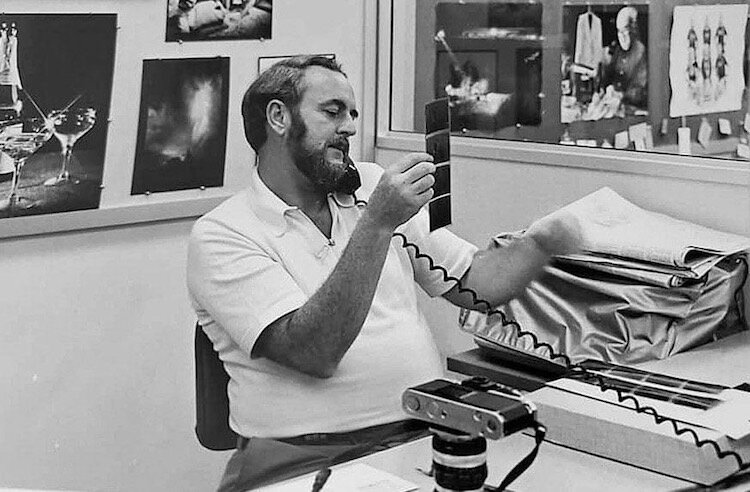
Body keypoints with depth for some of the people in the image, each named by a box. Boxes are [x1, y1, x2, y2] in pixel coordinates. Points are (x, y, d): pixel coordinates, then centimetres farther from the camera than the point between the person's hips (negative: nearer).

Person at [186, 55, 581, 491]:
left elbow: (476, 284, 13)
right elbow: (315, 353, -18)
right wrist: (377, 224, -22)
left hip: (425, 434, 5)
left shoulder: (372, 186, 15)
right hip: (305, 455, -5)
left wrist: (541, 242, -6)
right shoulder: (220, 236, -5)